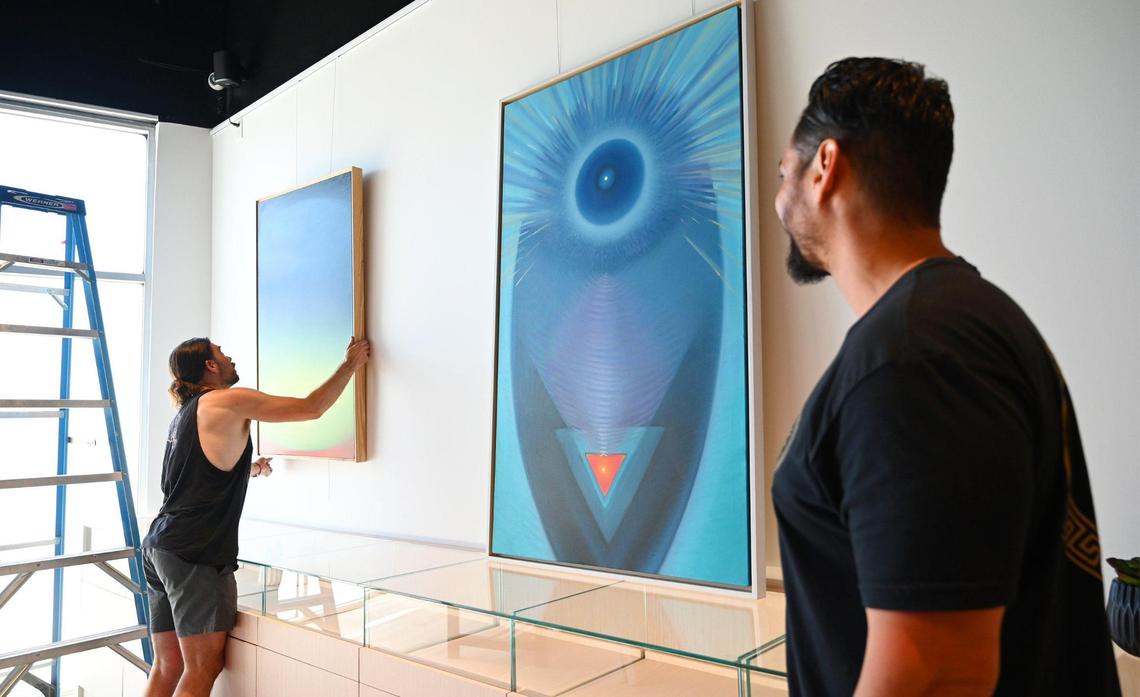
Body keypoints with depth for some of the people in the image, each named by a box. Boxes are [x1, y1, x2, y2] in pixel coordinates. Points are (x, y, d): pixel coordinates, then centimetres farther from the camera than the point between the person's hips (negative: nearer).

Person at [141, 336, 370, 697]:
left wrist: (250, 469, 47)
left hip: (160, 545, 10)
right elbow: (312, 407, -5)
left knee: (167, 667, 12)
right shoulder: (230, 401, -7)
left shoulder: (186, 412, 20)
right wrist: (351, 363, 6)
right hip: (195, 553, -9)